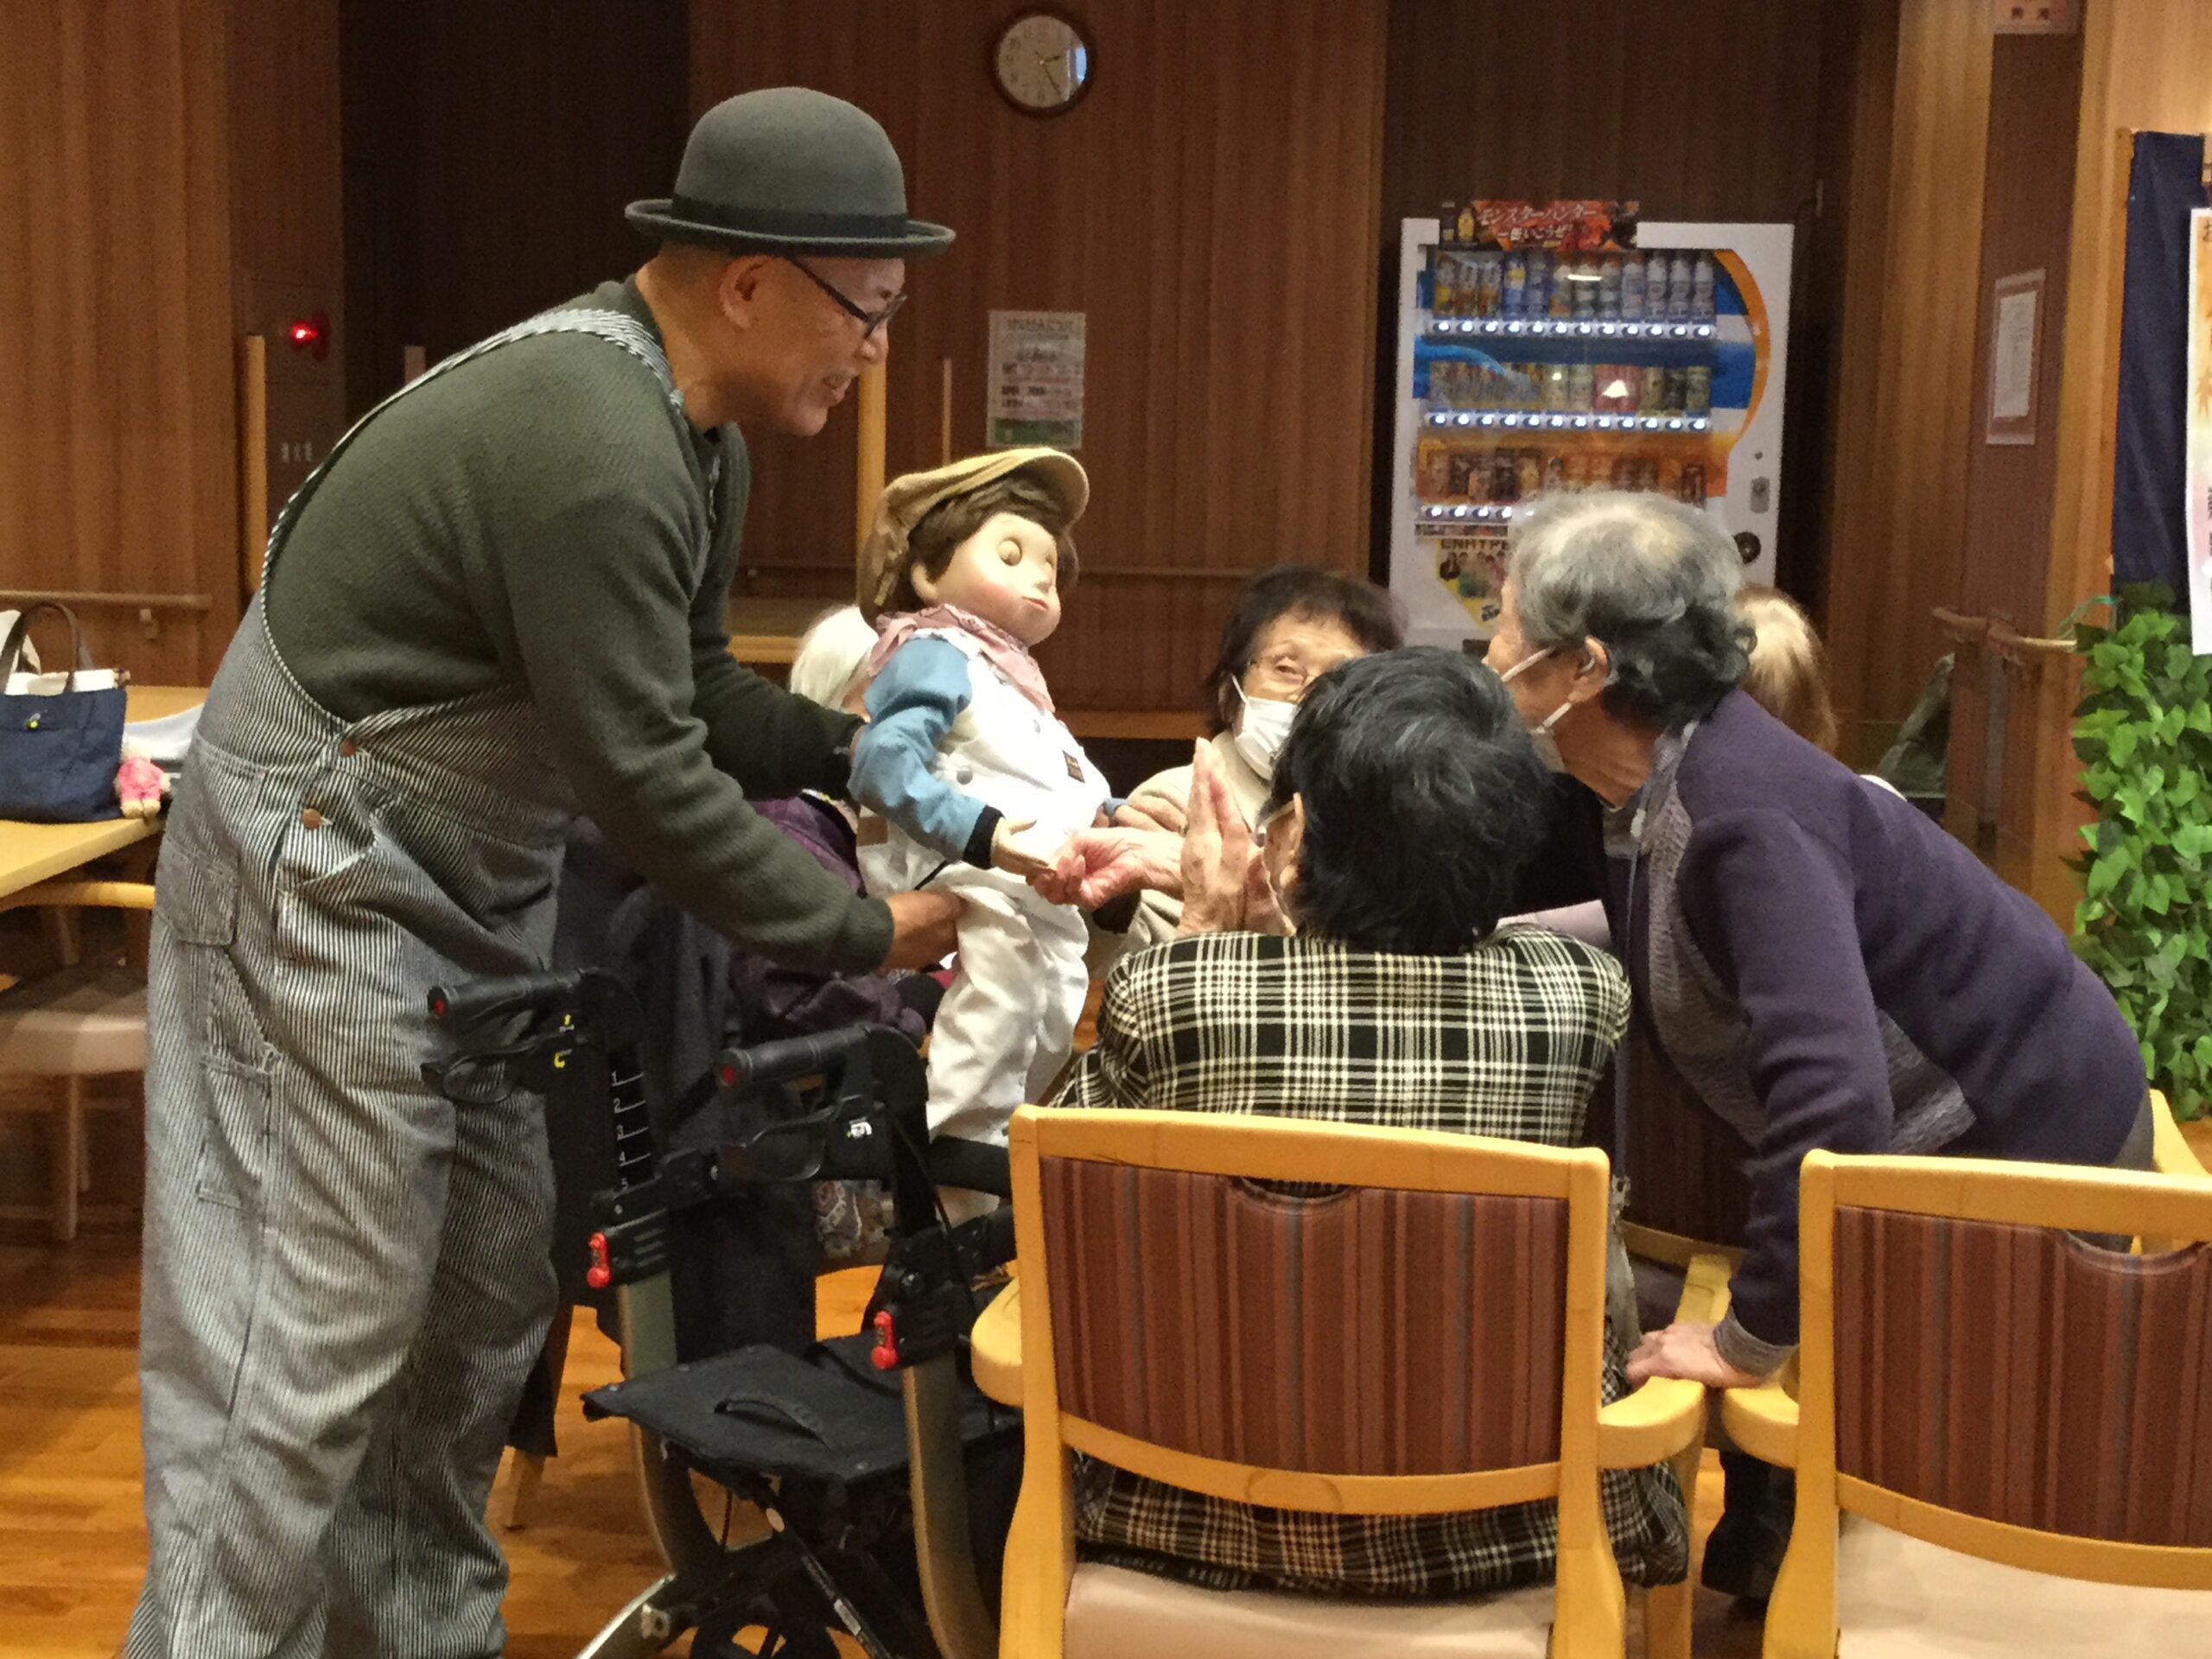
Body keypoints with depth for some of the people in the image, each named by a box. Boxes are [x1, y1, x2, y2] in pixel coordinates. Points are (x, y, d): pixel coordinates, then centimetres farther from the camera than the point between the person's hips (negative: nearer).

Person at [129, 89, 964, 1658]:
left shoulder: (692, 422, 4)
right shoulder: (593, 446, -28)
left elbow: (697, 692, 12)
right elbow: (646, 777, -26)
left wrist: (861, 755, -3)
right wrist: (865, 932, -17)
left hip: (471, 878, 10)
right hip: (324, 875, -10)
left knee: (489, 1281, 12)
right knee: (322, 1322, -5)